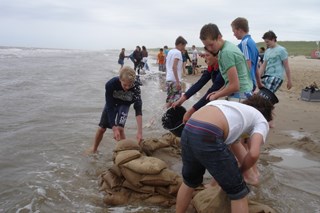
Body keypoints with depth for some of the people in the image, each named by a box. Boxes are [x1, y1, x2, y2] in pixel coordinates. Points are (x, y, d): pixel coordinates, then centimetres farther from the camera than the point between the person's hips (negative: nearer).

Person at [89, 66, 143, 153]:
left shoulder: (135, 87, -38)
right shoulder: (110, 84, -39)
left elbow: (138, 109, -40)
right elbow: (109, 107, -33)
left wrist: (139, 132, -48)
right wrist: (114, 129, -39)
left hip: (125, 104, -1)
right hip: (111, 103, 1)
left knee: (120, 128, -20)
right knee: (101, 128, 6)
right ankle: (93, 150, 31)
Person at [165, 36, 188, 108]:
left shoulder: (170, 52, 15)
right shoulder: (178, 52, -9)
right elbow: (174, 67, -19)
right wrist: (177, 81, -21)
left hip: (168, 79, 9)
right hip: (174, 80, -9)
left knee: (169, 100, 13)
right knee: (176, 101, -7)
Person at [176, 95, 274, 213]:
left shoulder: (235, 106, 37)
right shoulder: (261, 121, 18)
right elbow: (254, 154, 1)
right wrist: (239, 172, 21)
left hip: (187, 131, 7)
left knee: (190, 182, 33)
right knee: (238, 193, 13)